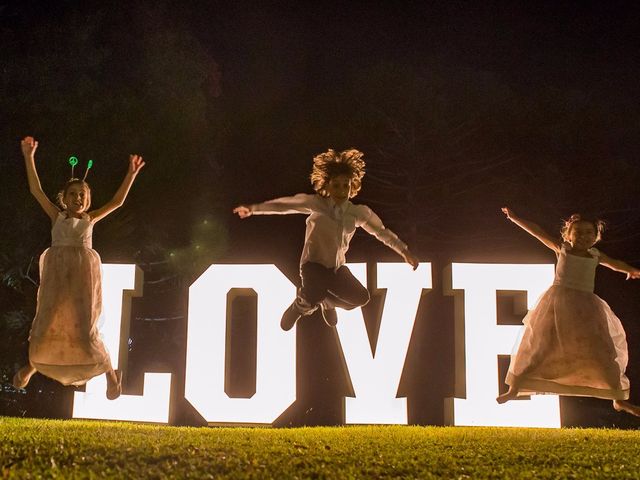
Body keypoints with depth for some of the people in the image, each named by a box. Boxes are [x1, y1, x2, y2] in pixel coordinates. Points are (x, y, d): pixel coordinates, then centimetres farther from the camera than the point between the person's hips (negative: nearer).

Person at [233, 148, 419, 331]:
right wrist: (253, 209, -17)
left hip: (337, 268, 4)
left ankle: (327, 302, 22)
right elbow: (286, 205, -12)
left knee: (361, 297, -14)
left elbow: (382, 231, 10)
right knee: (313, 296, -33)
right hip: (314, 264, -4)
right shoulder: (317, 204, -11)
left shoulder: (358, 212, -1)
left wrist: (405, 251, 14)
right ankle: (300, 305, 11)